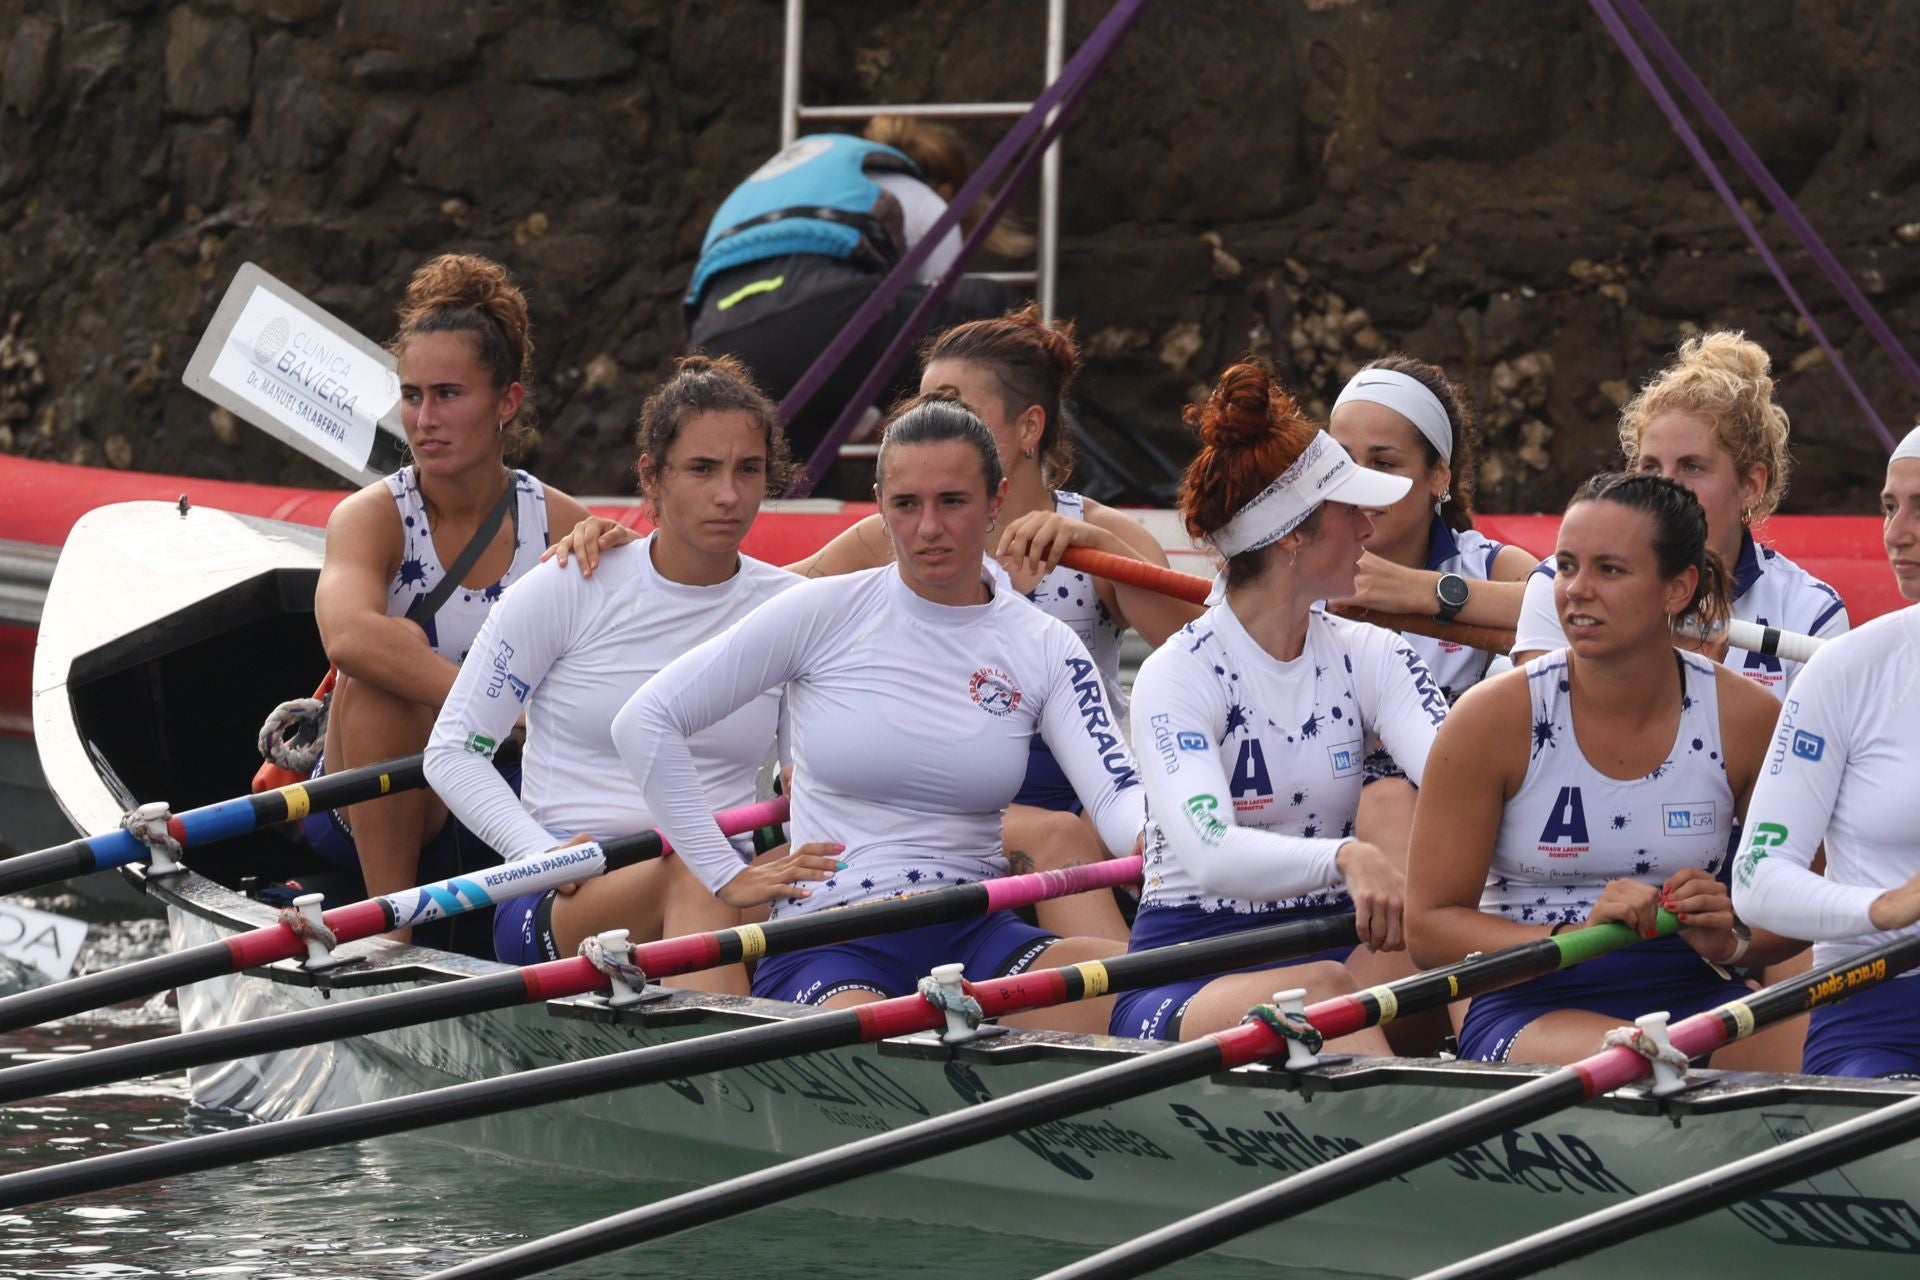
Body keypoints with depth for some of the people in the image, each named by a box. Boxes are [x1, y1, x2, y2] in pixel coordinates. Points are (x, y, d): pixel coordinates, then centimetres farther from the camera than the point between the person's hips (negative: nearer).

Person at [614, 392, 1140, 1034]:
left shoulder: (1045, 649, 9)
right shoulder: (825, 614, 2)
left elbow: (1117, 795, -6)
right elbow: (645, 722, 2)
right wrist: (726, 875, -1)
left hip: (976, 933, 3)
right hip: (829, 943, -3)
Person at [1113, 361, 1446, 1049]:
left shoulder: (1368, 656, 10)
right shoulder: (1177, 675, -7)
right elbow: (1212, 856, -25)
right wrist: (1346, 857, -44)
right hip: (1183, 983, -4)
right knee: (1318, 988, -38)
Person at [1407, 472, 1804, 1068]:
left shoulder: (1747, 719, -1)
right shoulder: (1495, 717, -7)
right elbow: (1429, 928, -5)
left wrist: (1730, 939, -11)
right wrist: (1574, 939, -21)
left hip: (1692, 998, 3)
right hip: (1529, 1008, -3)